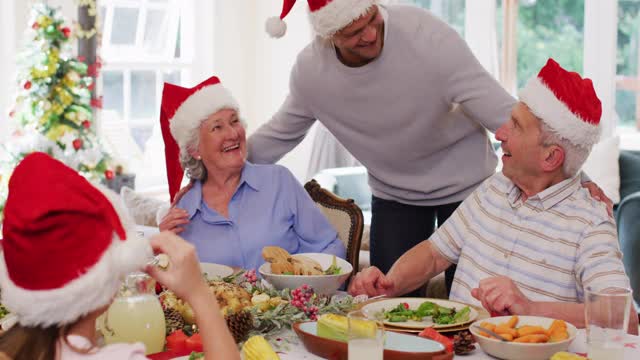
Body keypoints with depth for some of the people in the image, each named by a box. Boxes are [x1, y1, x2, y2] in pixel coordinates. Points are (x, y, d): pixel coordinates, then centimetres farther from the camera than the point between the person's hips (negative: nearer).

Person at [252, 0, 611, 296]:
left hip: (466, 182, -2)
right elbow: (277, 136, 5)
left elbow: (504, 113, -28)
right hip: (393, 193, 3)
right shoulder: (310, 71, -15)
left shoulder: (427, 35, -27)